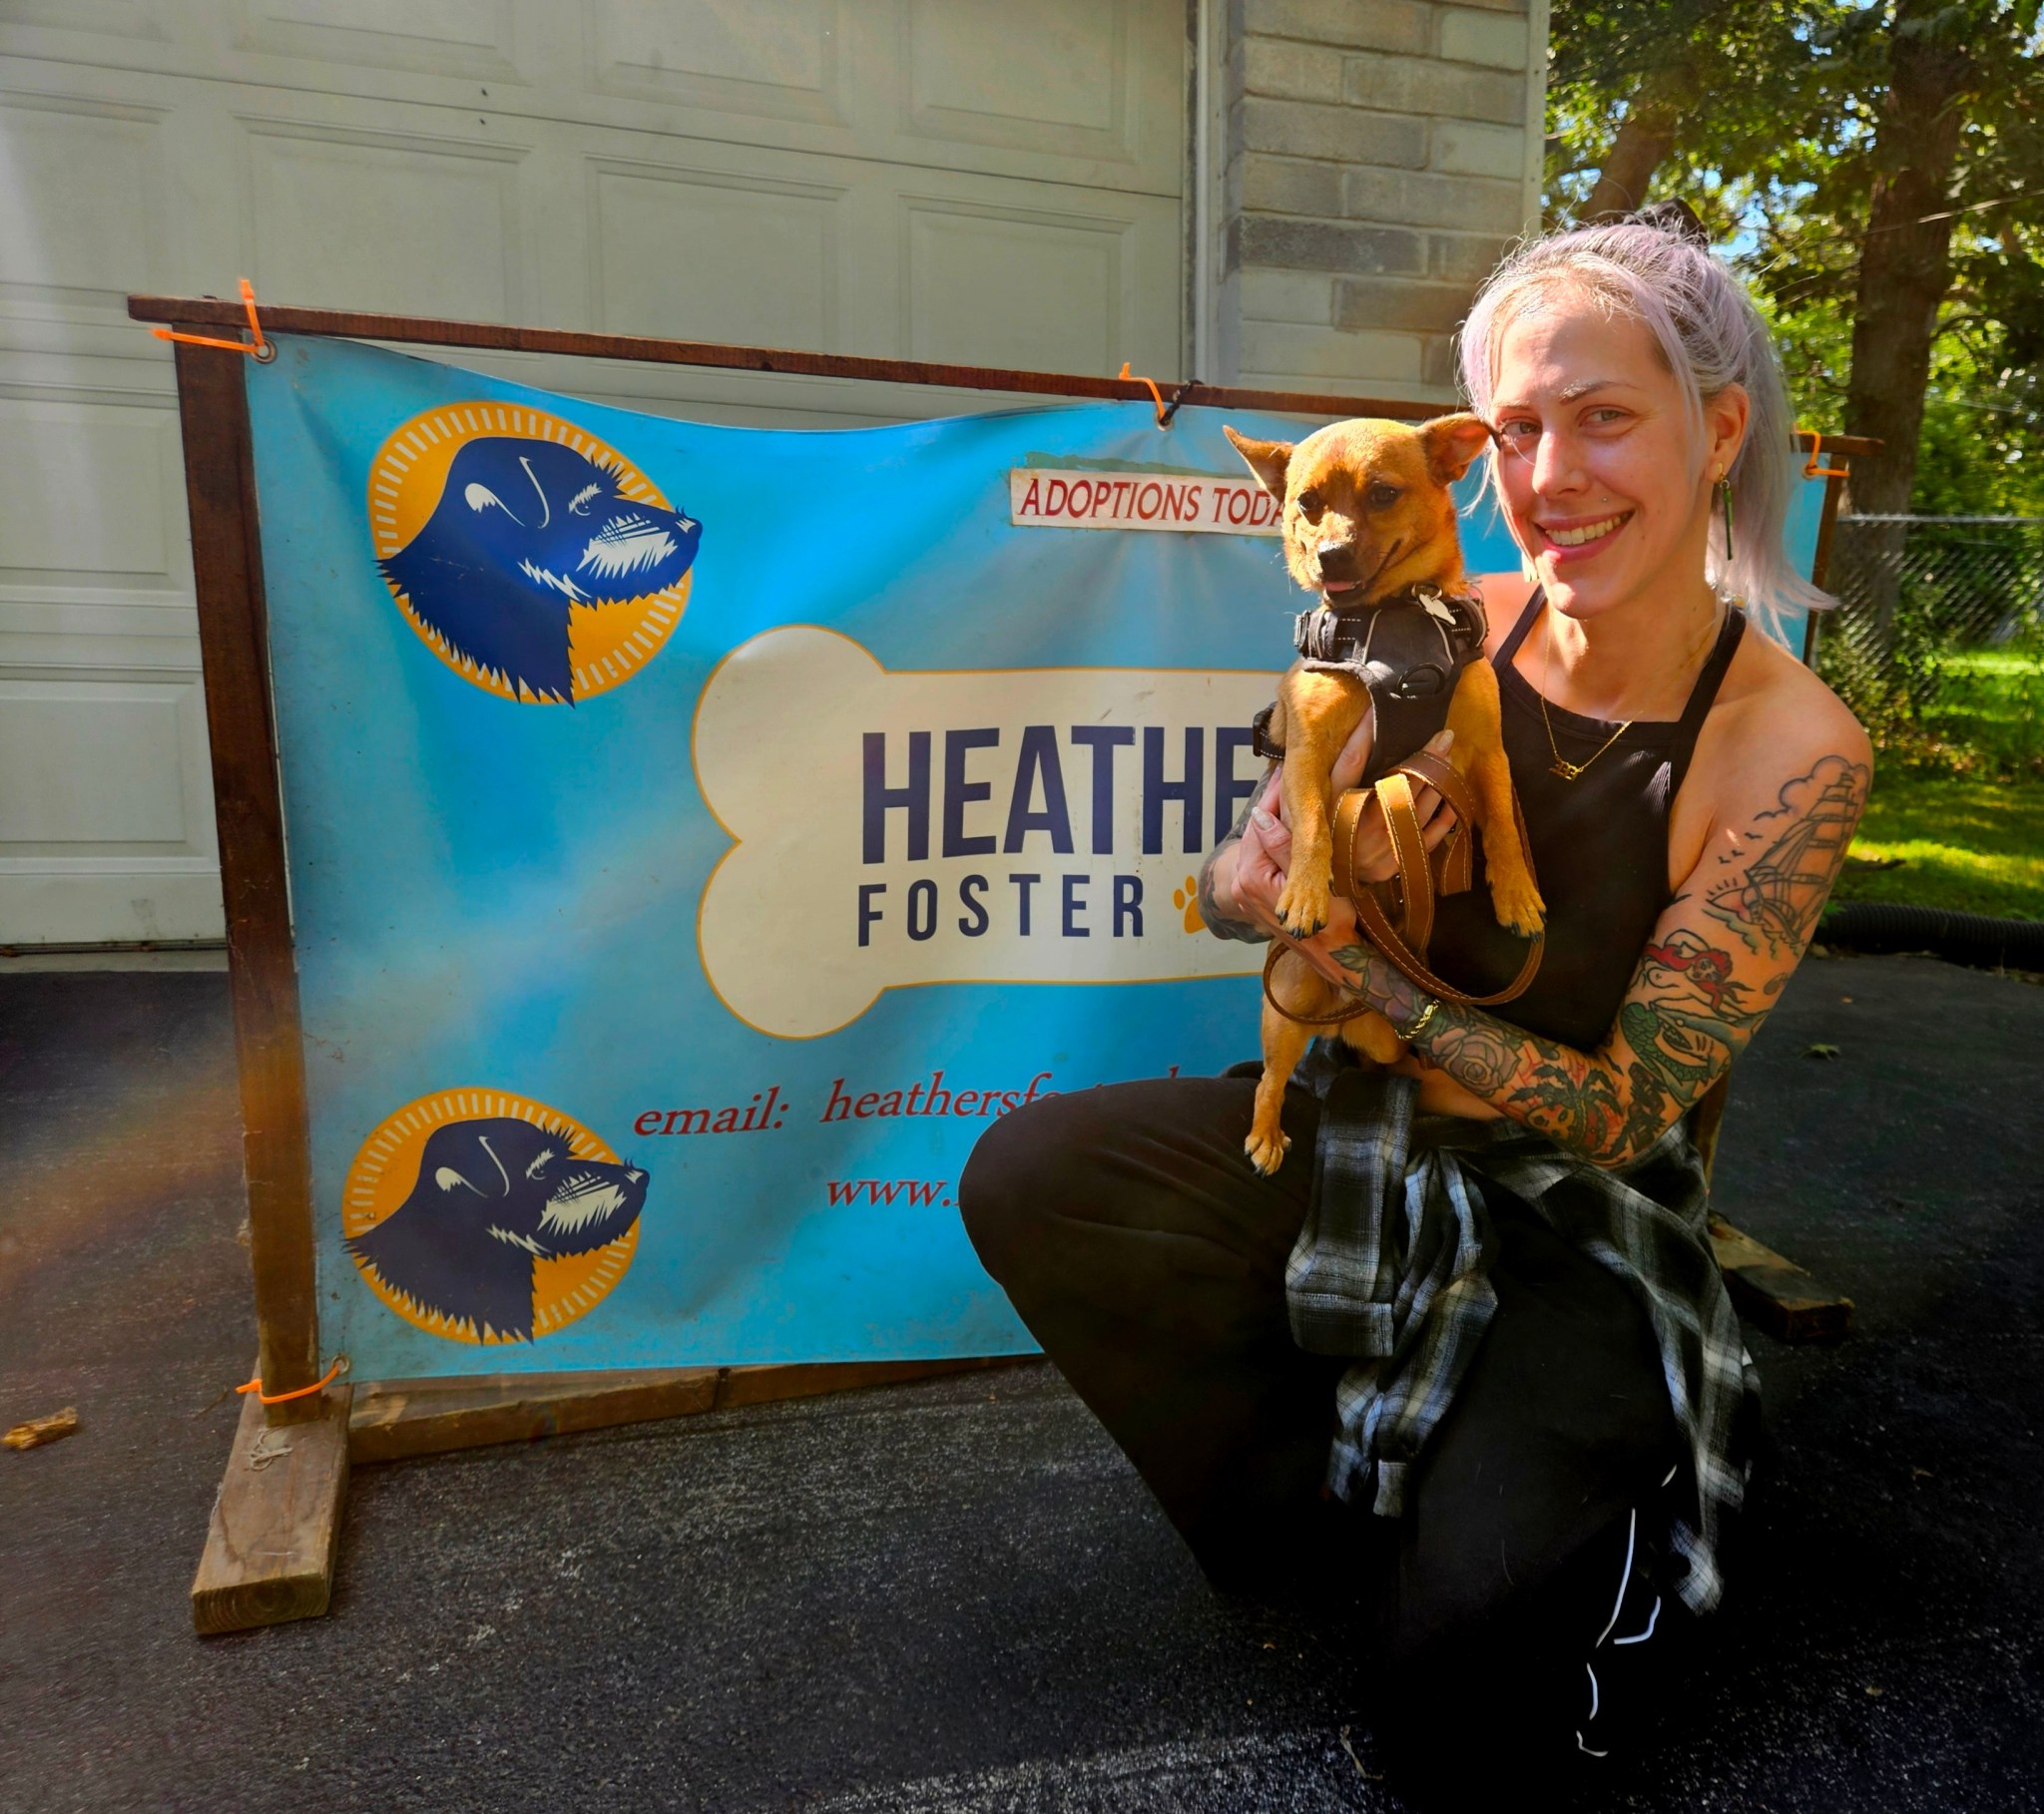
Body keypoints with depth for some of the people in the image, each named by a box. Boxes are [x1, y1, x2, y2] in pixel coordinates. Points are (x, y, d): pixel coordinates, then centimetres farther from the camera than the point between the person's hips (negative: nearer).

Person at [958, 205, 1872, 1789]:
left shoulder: (1792, 747, -18)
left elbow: (1621, 1108, -16)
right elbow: (1229, 892, -3)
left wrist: (1359, 970, -23)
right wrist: (1290, 861, -27)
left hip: (1579, 1218, -3)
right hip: (1360, 1130, 4)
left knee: (1467, 1631, -19)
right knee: (1023, 1179, -16)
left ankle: (1618, 1509, 19)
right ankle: (1339, 1517, 5)